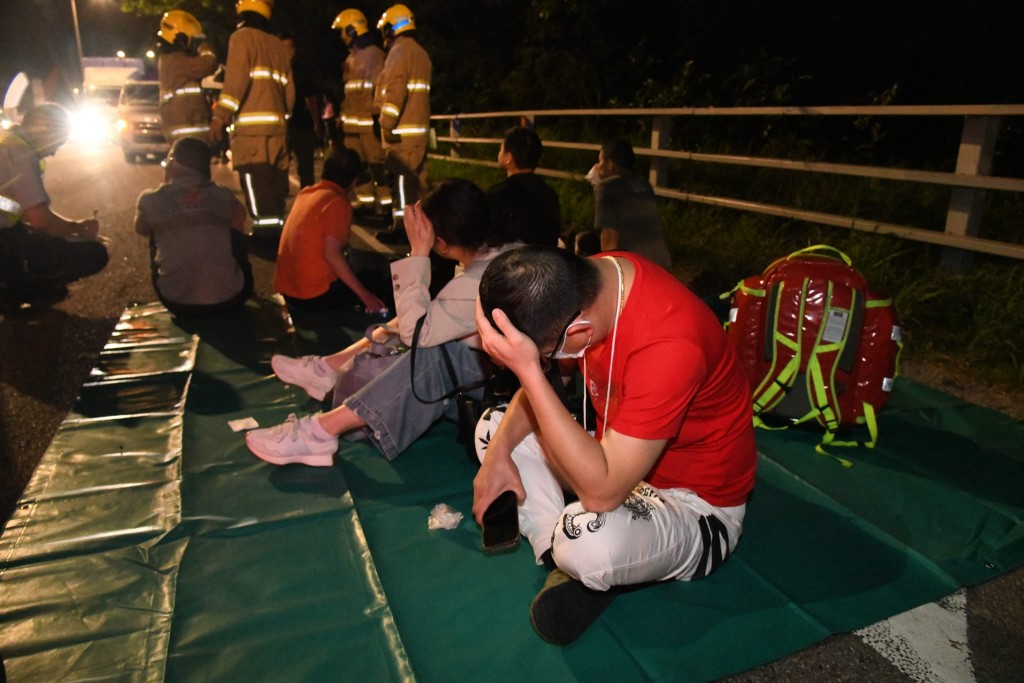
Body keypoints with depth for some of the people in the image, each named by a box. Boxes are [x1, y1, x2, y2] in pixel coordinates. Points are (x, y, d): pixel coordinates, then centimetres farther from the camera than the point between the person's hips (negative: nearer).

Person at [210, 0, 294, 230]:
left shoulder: (242, 37, 2)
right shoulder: (278, 44, 20)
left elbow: (236, 80, -11)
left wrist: (220, 115, -11)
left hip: (252, 130, -7)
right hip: (277, 130, 7)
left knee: (261, 204, -11)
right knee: (275, 199, 10)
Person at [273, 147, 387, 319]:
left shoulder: (306, 193, 9)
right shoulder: (339, 204, -16)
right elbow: (331, 254, -25)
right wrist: (364, 294, -23)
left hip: (285, 287, 8)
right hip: (314, 294, -8)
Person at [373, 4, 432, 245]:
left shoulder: (398, 51, -8)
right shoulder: (421, 53, 20)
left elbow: (395, 90, -19)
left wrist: (387, 122, -19)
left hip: (402, 130, -9)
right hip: (419, 127, 9)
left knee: (401, 178, -9)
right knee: (417, 178, 12)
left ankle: (401, 227, -9)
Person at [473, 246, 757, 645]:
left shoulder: (668, 345, -37)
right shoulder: (584, 279, -14)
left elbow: (602, 492, -36)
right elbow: (543, 378, 3)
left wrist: (527, 369, -40)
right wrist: (498, 452, -11)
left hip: (694, 505, -7)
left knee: (586, 541, -37)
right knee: (492, 427, 6)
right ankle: (561, 557, -5)